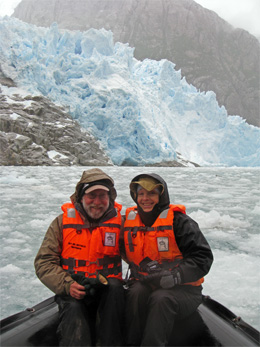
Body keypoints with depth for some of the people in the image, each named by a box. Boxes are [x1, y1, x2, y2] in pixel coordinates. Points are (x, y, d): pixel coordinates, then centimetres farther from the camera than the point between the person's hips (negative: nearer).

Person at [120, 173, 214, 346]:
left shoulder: (179, 221, -8)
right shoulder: (129, 220, 5)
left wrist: (172, 276, -26)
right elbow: (125, 255, 15)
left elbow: (203, 257, -13)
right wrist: (138, 274, -6)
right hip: (144, 284, 3)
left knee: (161, 299, -33)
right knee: (136, 293, -29)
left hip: (182, 288, -3)